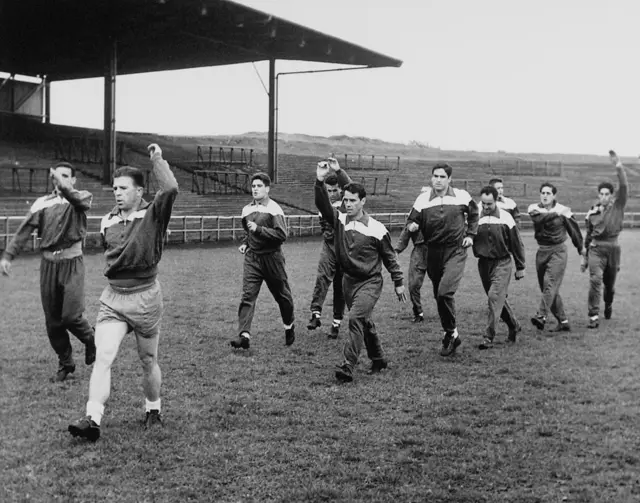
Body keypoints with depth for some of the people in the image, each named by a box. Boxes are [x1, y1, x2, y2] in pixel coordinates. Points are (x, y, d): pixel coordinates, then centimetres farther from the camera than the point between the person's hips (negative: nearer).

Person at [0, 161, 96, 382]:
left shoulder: (82, 197, 1)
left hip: (72, 263, -3)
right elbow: (24, 230, 1)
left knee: (72, 315, -12)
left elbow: (78, 199, -25)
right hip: (48, 263, 3)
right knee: (52, 320, 7)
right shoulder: (43, 202, 8)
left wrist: (63, 186, -45)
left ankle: (90, 339, 21)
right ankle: (65, 363, 25)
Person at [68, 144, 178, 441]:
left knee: (148, 361, 11)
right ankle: (93, 420, -16)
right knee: (103, 357, -12)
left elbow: (171, 189, -29)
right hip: (113, 297, 4)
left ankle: (153, 410, 32)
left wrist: (157, 159, -20)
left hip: (145, 297, -3)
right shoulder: (108, 222, 6)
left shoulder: (153, 214, -9)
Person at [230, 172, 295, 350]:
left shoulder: (274, 209, -11)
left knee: (282, 295, 11)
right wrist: (245, 243, 11)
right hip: (252, 257, 5)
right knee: (247, 296, -10)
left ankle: (289, 327, 35)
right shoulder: (247, 209, 10)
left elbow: (282, 235, -20)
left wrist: (258, 229, -23)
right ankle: (244, 335, -16)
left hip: (272, 258, -4)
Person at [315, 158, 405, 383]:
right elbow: (322, 204, -18)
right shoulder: (339, 220, -2)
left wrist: (398, 283, 3)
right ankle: (378, 360, 35)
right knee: (365, 322, 17)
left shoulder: (376, 229, -11)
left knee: (356, 318, -22)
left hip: (370, 282, -5)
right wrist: (320, 181, -34)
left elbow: (390, 257, -1)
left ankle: (348, 366, -23)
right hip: (348, 280, 5)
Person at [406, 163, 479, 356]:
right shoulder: (423, 199, 0)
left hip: (456, 252, -3)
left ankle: (451, 333, 0)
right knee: (438, 296, 11)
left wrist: (470, 235, 7)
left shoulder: (462, 197, -1)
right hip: (433, 252, 3)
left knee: (444, 292, -20)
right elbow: (412, 222, 3)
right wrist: (412, 226, -20)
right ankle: (451, 334, 29)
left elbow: (474, 214, 17)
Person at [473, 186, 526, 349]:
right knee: (499, 298, 15)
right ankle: (513, 326, 37)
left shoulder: (505, 217, -9)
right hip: (483, 263, 4)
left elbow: (516, 243, -1)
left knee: (494, 296, -15)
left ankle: (489, 337, -12)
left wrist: (520, 267, 3)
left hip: (502, 263, -4)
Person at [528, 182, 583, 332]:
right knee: (547, 288, 7)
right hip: (541, 251, 4)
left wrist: (581, 249, 17)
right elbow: (539, 219, -20)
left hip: (558, 251, -4)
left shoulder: (563, 210, -3)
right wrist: (556, 214, -28)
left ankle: (541, 316, -29)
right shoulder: (534, 208, 3)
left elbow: (574, 230, 8)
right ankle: (563, 321, 16)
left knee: (550, 284, -19)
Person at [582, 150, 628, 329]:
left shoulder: (617, 206, 2)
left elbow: (624, 188, -16)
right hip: (596, 248, 0)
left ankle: (608, 305, 44)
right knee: (595, 280, -19)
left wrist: (619, 169, -28)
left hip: (612, 248, 0)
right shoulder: (592, 212, 8)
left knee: (610, 283, 12)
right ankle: (593, 317, -18)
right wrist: (584, 257, 18)